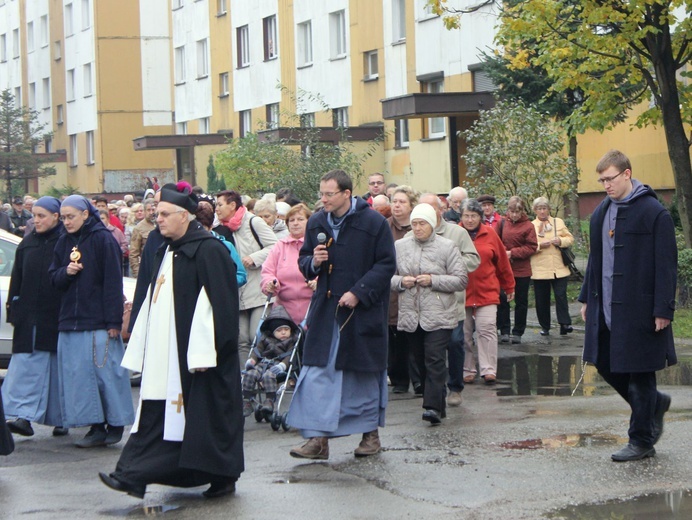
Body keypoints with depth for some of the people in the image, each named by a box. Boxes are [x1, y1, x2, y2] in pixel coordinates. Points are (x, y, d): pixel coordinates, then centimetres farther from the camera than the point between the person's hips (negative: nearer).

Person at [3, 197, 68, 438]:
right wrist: (13, 309, 8)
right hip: (30, 315, 4)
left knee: (59, 365, 4)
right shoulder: (27, 244, 11)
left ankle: (61, 418, 15)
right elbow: (17, 280, 13)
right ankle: (25, 416, -12)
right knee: (27, 364, -6)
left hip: (58, 316, -4)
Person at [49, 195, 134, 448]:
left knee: (106, 372, -4)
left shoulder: (103, 240, -7)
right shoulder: (64, 243, 13)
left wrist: (114, 321, -14)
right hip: (70, 320, 6)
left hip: (98, 322, -6)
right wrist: (65, 272, -8)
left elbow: (113, 282, -10)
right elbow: (54, 278, 16)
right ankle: (96, 427, 8)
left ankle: (115, 425, 7)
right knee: (79, 376, 3)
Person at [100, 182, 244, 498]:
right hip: (165, 355, 8)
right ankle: (135, 476, 1)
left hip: (195, 351, -8)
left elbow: (218, 303, -17)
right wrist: (141, 351, 17)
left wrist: (203, 353, -21)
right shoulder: (166, 250, 15)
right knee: (157, 413, 4)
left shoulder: (208, 250, -12)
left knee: (205, 412, -1)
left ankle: (222, 477, 10)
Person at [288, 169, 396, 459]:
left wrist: (359, 292, -17)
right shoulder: (316, 223, 6)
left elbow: (387, 264, -8)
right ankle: (318, 438, -3)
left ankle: (370, 432, 23)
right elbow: (304, 262, 16)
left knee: (365, 374, 8)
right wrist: (313, 262, -8)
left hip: (363, 310, -4)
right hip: (325, 310, 4)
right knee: (318, 372, -4)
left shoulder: (373, 223, -8)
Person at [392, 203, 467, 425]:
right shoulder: (399, 247, 10)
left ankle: (434, 407, -17)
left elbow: (461, 280, -3)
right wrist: (401, 281, -8)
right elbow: (387, 276, 14)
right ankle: (438, 403, 20)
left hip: (439, 317, -4)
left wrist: (433, 280, -15)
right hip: (410, 316, 4)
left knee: (435, 361, -13)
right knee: (422, 363, 9)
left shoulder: (447, 247, 0)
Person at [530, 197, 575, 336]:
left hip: (559, 268, 1)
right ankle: (545, 327, 14)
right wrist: (539, 245, -16)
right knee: (542, 299, 4)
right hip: (540, 270, 0)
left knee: (561, 295, -9)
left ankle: (565, 323, -6)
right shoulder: (531, 226, 7)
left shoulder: (558, 222, 13)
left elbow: (570, 238, 10)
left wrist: (561, 241, -9)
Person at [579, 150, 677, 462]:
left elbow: (666, 265, -13)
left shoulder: (653, 212, -11)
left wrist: (663, 309, -16)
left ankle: (641, 441, 12)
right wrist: (587, 297, 16)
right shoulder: (602, 212, 11)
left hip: (638, 308, -7)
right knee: (606, 365, 11)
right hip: (606, 306, 7)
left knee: (639, 374, 1)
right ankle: (655, 404, 33)